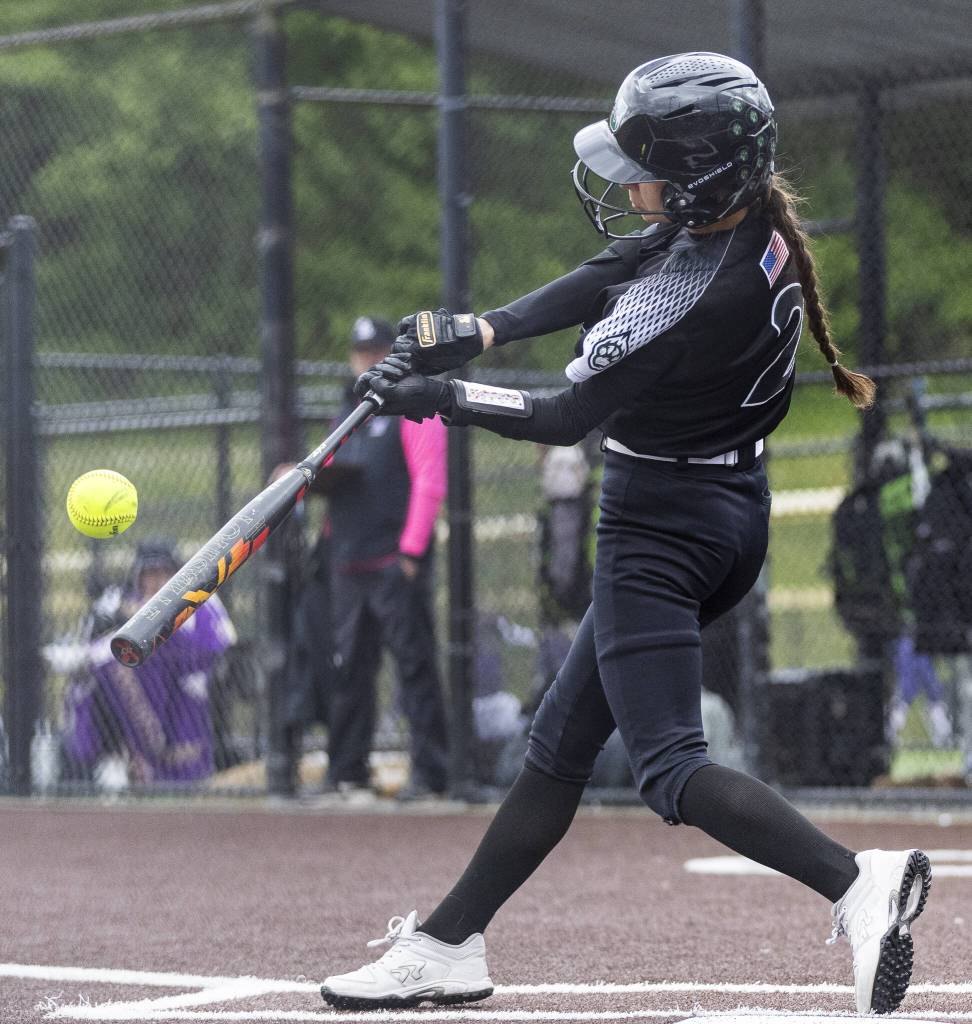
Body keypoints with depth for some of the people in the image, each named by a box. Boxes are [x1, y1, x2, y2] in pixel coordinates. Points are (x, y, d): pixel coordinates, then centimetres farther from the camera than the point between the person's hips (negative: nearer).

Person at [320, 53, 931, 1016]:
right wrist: (476, 328, -5)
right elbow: (605, 278, 5)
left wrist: (439, 395, -5)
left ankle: (856, 881, -25)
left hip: (661, 529, -10)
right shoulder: (755, 217, -4)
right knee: (562, 740, 15)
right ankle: (448, 943, 24)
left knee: (668, 768, -11)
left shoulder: (683, 303, -29)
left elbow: (565, 417, -18)